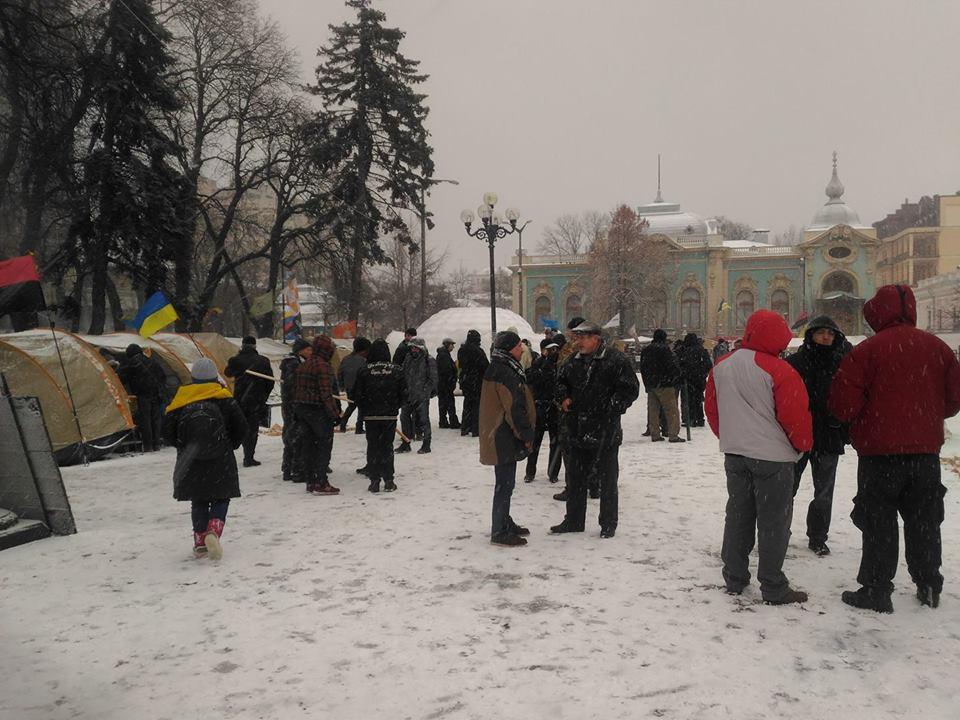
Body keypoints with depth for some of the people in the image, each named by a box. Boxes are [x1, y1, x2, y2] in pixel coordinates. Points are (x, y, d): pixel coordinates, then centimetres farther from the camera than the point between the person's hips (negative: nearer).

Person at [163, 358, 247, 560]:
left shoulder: (181, 399, 0)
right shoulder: (224, 397, -2)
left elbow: (168, 430, 1)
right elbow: (241, 427, -2)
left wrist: (183, 447, 16)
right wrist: (230, 446, 15)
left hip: (191, 462, 2)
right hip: (221, 461, -2)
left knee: (198, 502, 14)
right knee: (221, 499, 8)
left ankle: (200, 542, 8)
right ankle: (213, 531, -16)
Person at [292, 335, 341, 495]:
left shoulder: (303, 366, 13)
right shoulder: (323, 366, -15)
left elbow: (295, 390, 15)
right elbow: (326, 393, -20)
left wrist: (296, 412, 20)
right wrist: (335, 414, -17)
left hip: (302, 409, 8)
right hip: (318, 411, -8)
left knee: (308, 445, 13)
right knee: (324, 445, -1)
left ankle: (310, 481, 18)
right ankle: (320, 483, -4)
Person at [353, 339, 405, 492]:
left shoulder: (364, 371, -6)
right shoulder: (396, 370, -2)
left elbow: (358, 394, -4)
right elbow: (404, 392, 0)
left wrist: (365, 410, 9)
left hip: (371, 416, -1)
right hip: (390, 415, 1)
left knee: (372, 446, 7)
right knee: (387, 446, 8)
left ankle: (374, 481, 6)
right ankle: (388, 481, 8)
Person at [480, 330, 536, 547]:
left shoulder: (499, 369, 15)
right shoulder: (505, 373, -19)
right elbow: (515, 408, -21)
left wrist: (524, 433, 21)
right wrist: (527, 435, -13)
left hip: (500, 438, 11)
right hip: (505, 439, -11)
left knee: (505, 482, 19)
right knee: (505, 484, -4)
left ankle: (504, 523, 30)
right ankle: (500, 533, 2)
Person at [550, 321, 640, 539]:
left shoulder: (616, 360, -9)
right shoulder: (574, 361, 10)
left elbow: (630, 389, -10)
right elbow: (561, 381, 24)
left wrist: (611, 409, -18)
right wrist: (563, 398, 4)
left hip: (604, 431, -6)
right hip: (576, 430, 6)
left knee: (607, 479, 5)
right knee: (575, 477, 14)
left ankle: (608, 523, 19)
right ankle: (574, 521, 28)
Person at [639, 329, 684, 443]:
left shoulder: (646, 350, 10)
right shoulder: (664, 349, -13)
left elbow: (642, 368, 16)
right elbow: (673, 366, -14)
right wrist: (676, 379, 2)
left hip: (650, 385, 7)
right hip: (665, 385, -7)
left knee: (653, 410, 10)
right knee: (671, 410, -1)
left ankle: (655, 434, 11)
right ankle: (673, 435, -4)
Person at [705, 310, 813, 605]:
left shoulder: (721, 366, 4)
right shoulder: (779, 370, -16)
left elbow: (711, 408, 12)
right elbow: (796, 415, -13)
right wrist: (804, 446, 5)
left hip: (734, 453, 6)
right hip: (773, 456, -6)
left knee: (738, 515, 15)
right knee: (773, 521, 2)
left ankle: (734, 579, 21)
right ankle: (774, 588, 8)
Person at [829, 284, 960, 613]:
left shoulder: (866, 351, -15)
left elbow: (843, 405, -16)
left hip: (880, 452, -4)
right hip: (926, 450, 5)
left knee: (879, 523, 6)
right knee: (923, 520, 18)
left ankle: (876, 589, 11)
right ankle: (928, 586, 28)